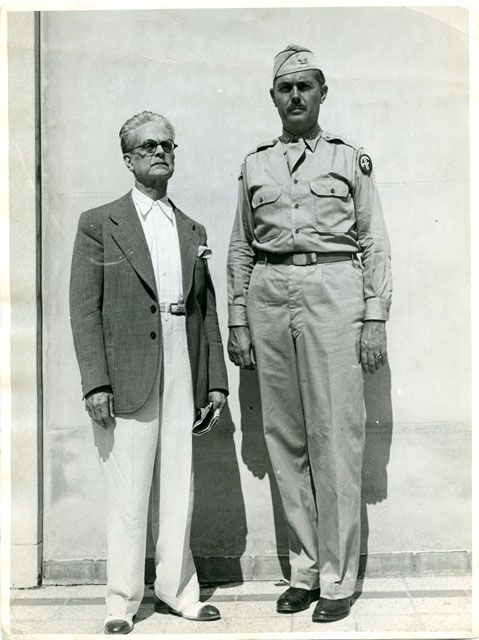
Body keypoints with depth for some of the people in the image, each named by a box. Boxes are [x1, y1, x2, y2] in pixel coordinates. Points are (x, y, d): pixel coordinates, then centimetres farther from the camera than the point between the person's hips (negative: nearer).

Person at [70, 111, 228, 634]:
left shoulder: (191, 230, 16)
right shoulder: (99, 224, 3)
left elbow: (206, 310, 15)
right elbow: (84, 309, -3)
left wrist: (216, 378, 10)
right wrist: (95, 382, -11)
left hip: (183, 377, 4)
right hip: (127, 377, -4)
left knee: (179, 491, 11)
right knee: (127, 496, 3)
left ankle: (178, 589, 26)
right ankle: (121, 601, 19)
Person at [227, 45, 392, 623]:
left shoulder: (351, 158, 9)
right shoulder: (255, 164, 15)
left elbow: (375, 243, 6)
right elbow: (240, 247, 16)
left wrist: (375, 319, -2)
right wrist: (237, 322, 9)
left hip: (333, 292, -3)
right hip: (269, 295, 3)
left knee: (335, 438, -4)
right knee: (284, 437, 5)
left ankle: (337, 578, 8)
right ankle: (303, 569, 18)